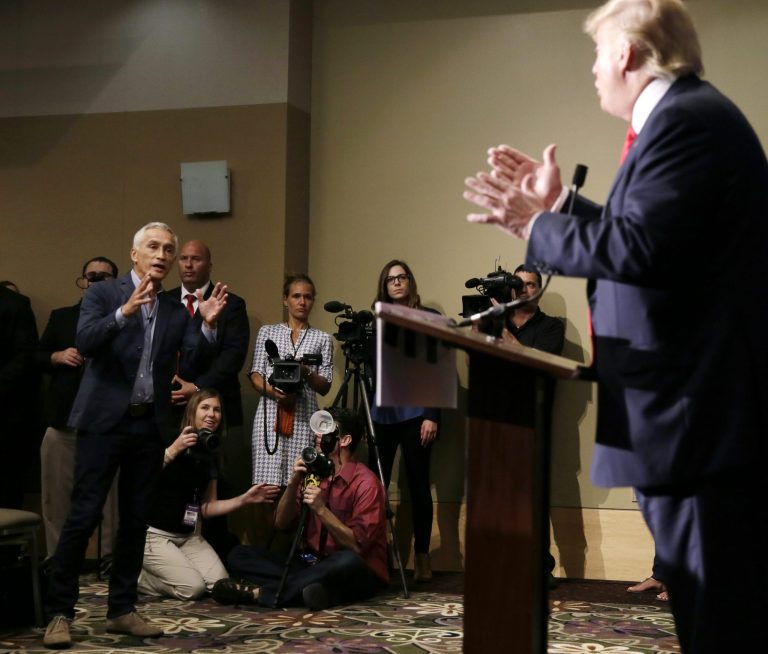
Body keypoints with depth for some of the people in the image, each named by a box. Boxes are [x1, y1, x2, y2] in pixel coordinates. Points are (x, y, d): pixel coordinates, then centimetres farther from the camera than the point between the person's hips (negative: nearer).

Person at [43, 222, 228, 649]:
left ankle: (122, 610, 19)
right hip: (105, 421, -4)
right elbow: (85, 342, -16)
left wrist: (208, 325, -16)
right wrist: (124, 312, -30)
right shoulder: (104, 294, 1)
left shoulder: (177, 311, 11)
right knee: (84, 517, -6)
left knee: (136, 521, 9)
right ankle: (60, 613, 2)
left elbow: (194, 363, 0)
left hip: (151, 425, 4)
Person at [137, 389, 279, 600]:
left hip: (190, 536, 7)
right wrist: (173, 450, -31)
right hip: (154, 535, -7)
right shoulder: (170, 441, -11)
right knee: (193, 588, -22)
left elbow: (207, 508, 8)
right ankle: (137, 574, 3)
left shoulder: (210, 456, 8)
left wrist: (244, 499, -3)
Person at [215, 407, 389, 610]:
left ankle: (258, 592, -33)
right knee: (239, 555, -7)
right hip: (313, 565, 6)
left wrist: (321, 509, -26)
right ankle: (307, 586, -29)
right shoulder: (314, 474, 8)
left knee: (347, 562, -41)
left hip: (358, 575, -6)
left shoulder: (366, 483, -11)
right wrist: (294, 482, -10)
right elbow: (281, 523, 4)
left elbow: (357, 546, -19)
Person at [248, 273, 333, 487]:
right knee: (268, 479, -8)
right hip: (270, 413, 0)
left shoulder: (322, 339, 13)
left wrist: (306, 373, -11)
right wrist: (273, 391, -12)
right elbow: (255, 375, 8)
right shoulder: (267, 332, 15)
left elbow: (325, 387, 9)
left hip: (304, 418, 0)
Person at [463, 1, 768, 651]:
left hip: (698, 401, -11)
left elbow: (636, 248, -24)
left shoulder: (686, 120, -15)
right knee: (705, 602, 17)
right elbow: (643, 234, 21)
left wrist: (534, 225, -10)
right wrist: (559, 203, 21)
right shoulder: (687, 113, 18)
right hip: (696, 400, 11)